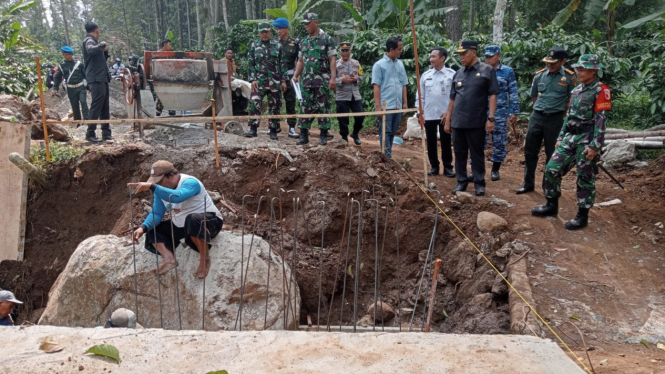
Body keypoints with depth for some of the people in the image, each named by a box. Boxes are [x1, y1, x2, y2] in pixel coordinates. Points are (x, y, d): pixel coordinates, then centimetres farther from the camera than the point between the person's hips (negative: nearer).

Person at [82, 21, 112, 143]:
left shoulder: (94, 41, 22)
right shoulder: (88, 40, -7)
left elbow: (103, 59, 29)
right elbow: (91, 50, -32)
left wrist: (105, 51, 12)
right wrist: (101, 45, -16)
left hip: (102, 78, 10)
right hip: (96, 79, -10)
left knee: (105, 107, 11)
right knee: (96, 106, -12)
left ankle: (106, 133, 15)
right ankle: (90, 134, -10)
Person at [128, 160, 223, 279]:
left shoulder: (190, 183, -25)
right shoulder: (160, 190, -2)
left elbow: (177, 197, -46)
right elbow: (156, 214, -4)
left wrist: (151, 187, -49)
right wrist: (143, 228, -23)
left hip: (210, 221, -8)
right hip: (182, 226, 8)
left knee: (193, 220, -41)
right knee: (152, 229, 0)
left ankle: (205, 258, -23)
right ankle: (169, 258, -21)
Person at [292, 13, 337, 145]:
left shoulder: (327, 39, -2)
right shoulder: (304, 41, 15)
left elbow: (332, 60, -7)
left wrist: (333, 78, -16)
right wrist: (295, 76, 7)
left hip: (322, 80, -5)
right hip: (307, 80, 5)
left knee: (323, 107, 0)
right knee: (306, 107, 4)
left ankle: (323, 136, 7)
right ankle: (304, 134, 9)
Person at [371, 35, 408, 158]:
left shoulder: (400, 64, 12)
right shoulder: (379, 65, -4)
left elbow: (403, 85, 16)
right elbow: (376, 87, -7)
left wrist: (405, 102, 11)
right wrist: (378, 106, -12)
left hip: (398, 106, 6)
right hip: (385, 106, -6)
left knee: (392, 133, 11)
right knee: (385, 133, -3)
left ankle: (388, 156, 19)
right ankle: (387, 157, -2)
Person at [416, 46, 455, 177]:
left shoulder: (452, 74, -4)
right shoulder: (425, 75, 6)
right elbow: (420, 95, 8)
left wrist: (449, 111, -11)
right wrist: (420, 112, 1)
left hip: (445, 115, -3)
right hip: (429, 115, 3)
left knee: (446, 142, 4)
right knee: (431, 142, 9)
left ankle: (447, 167, 13)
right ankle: (434, 166, 19)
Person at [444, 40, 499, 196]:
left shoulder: (487, 70, -2)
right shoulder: (458, 73, 11)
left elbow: (492, 95, -5)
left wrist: (491, 118, -12)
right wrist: (448, 120, 12)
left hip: (476, 122, -4)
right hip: (457, 122, 4)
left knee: (477, 153, 5)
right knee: (459, 153, 10)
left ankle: (479, 183, 15)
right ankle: (461, 181, 21)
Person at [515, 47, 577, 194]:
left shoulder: (569, 77, -7)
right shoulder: (539, 75, 2)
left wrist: (560, 114, 6)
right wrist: (542, 109, 14)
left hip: (555, 119, -3)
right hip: (537, 116, 3)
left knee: (552, 154, 6)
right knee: (530, 150, 7)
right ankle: (528, 183, 19)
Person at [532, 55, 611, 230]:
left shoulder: (601, 91, -9)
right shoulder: (576, 90, 15)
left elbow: (601, 120, -14)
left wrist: (595, 146, -19)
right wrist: (560, 137, 17)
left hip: (587, 140, -7)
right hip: (570, 138, 7)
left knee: (585, 179, 1)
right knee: (551, 170, 5)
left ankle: (582, 216, 11)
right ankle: (552, 206, 20)